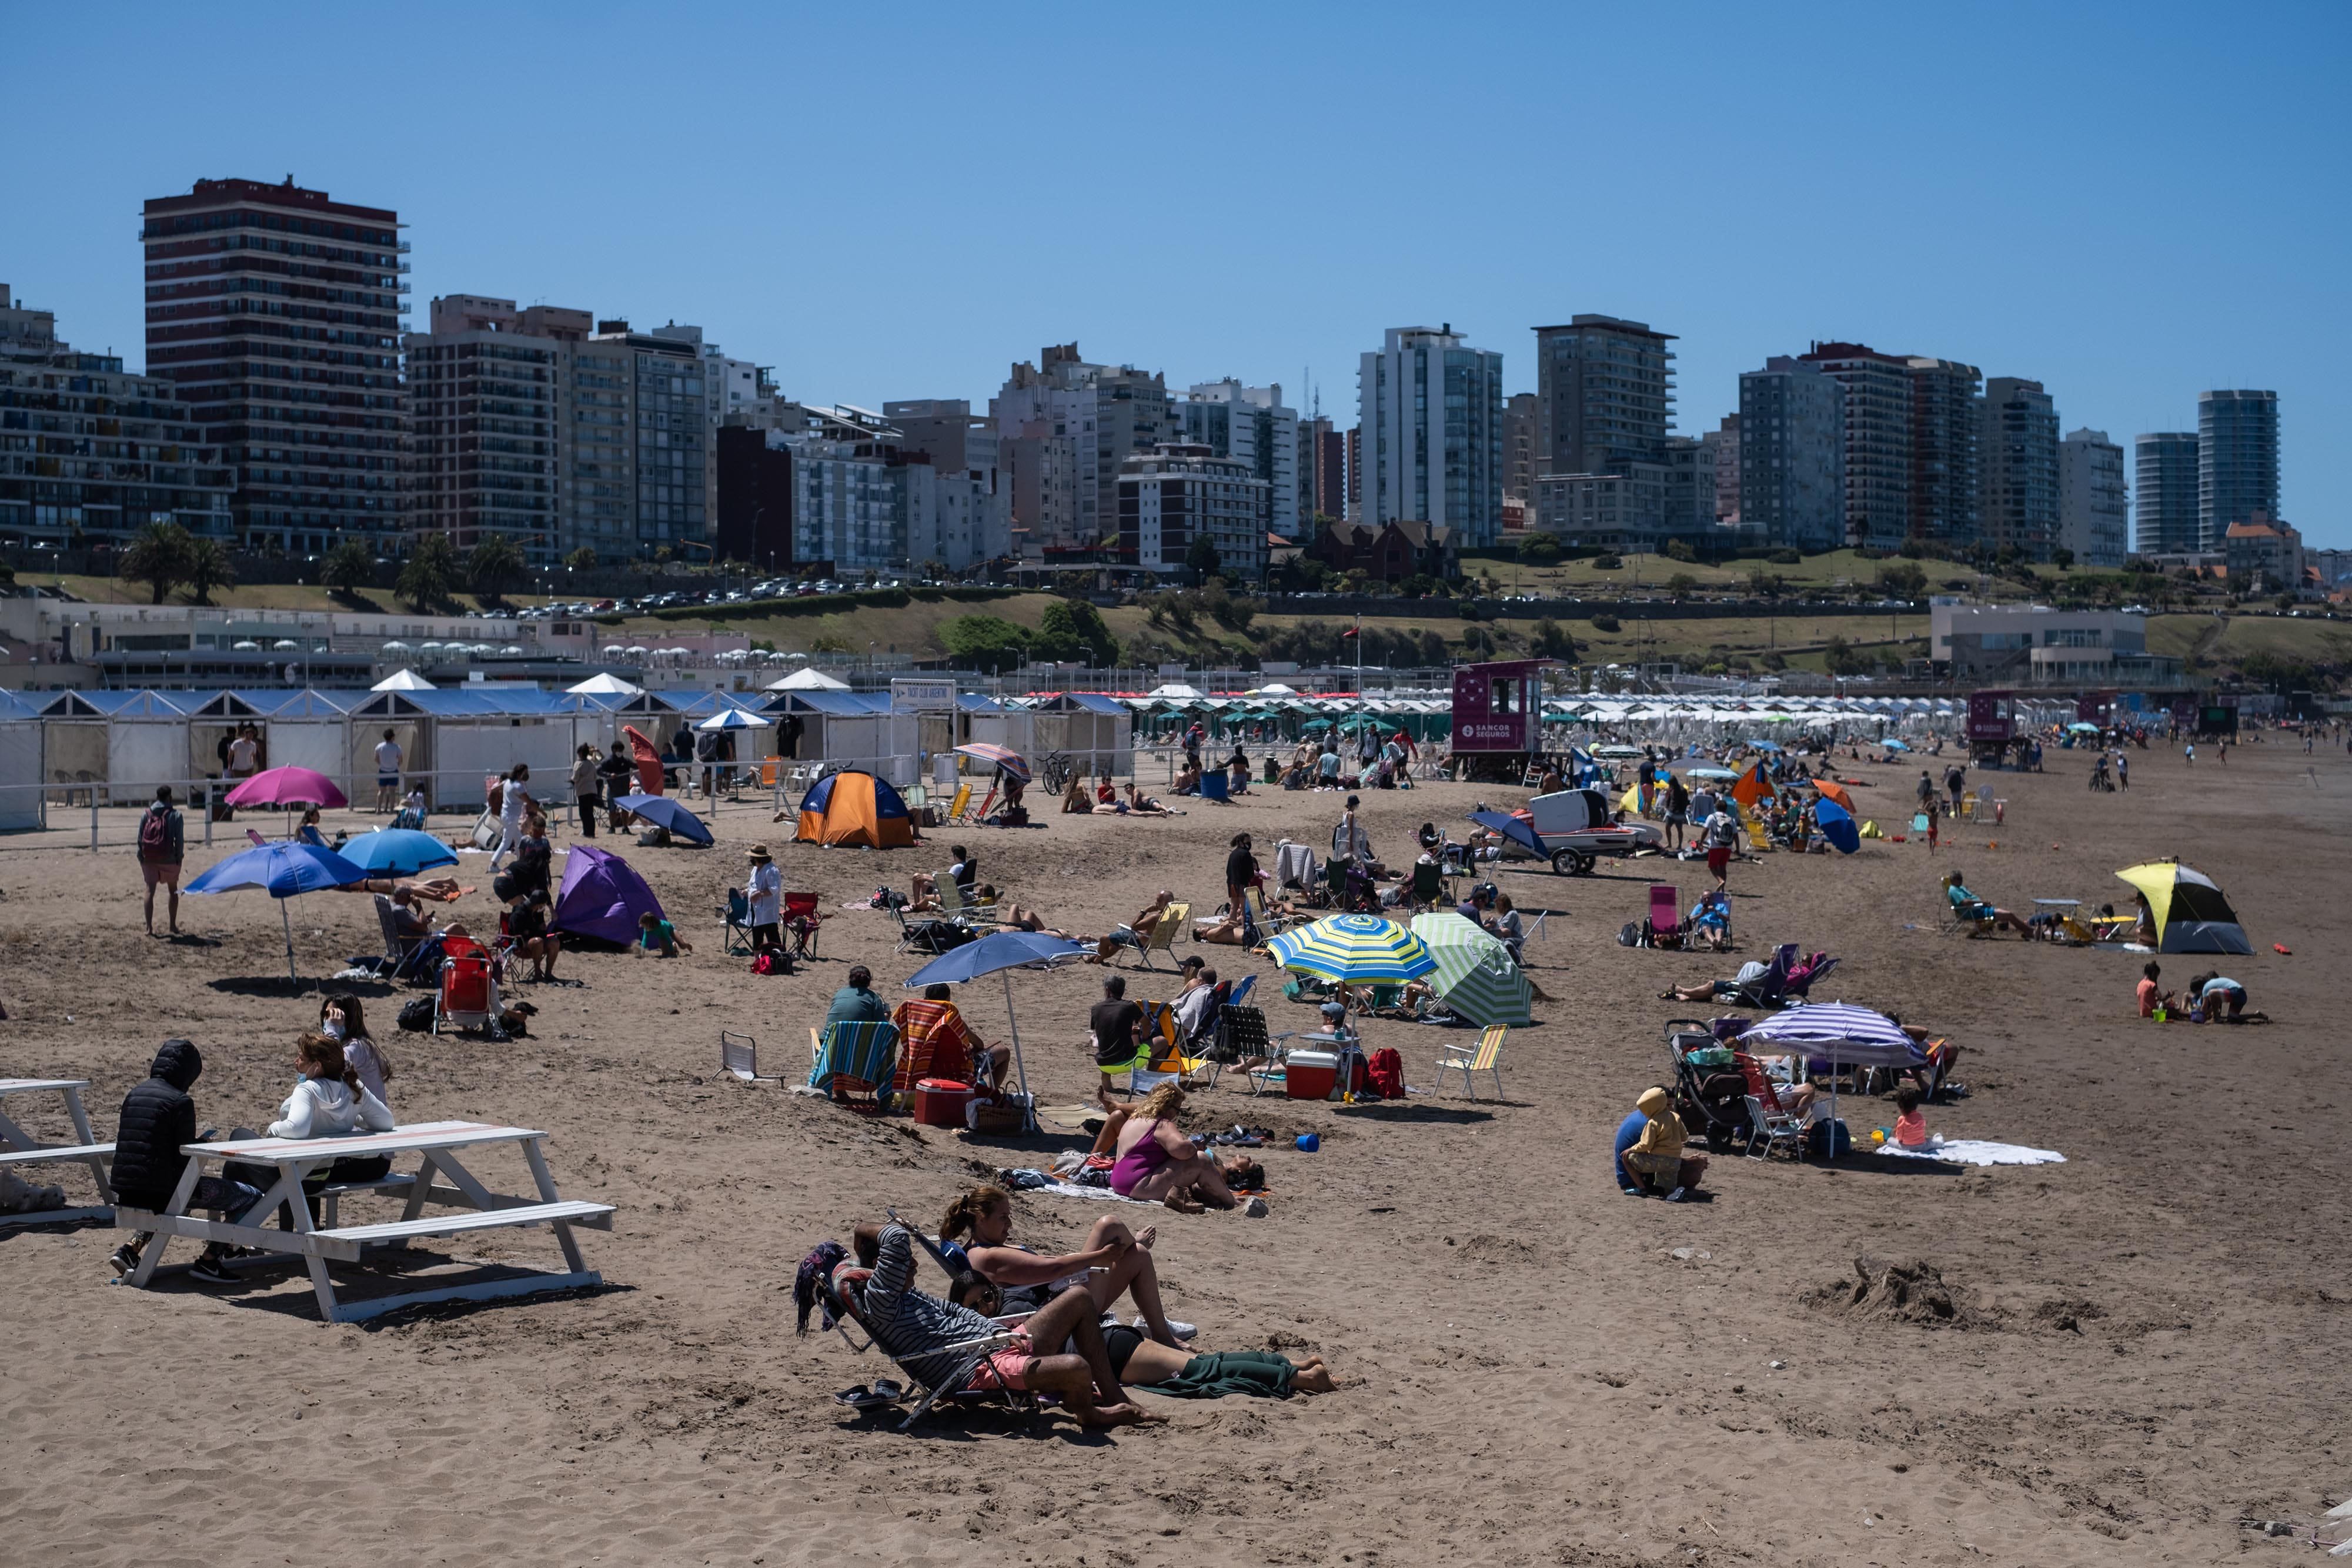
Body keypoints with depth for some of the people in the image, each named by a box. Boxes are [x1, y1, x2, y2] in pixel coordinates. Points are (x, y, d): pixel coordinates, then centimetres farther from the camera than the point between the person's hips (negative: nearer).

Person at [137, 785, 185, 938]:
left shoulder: (146, 814, 3)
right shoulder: (175, 815, -6)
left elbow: (140, 838, 2)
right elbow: (180, 839, -9)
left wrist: (142, 858, 8)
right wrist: (179, 858, 0)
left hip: (149, 859, 2)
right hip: (168, 859, -2)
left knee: (150, 891, 1)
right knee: (173, 891, 15)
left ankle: (149, 927, -9)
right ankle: (173, 926, 16)